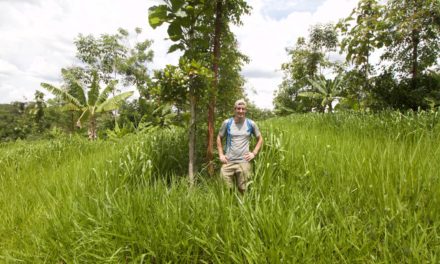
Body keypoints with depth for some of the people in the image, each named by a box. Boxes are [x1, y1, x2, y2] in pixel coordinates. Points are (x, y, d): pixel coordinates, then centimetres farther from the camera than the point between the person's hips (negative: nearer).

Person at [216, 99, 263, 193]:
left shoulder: (251, 124, 1)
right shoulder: (227, 123, 0)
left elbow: (260, 139, 13)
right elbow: (219, 138, 12)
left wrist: (254, 153, 2)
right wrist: (221, 154, 3)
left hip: (244, 162, 0)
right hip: (228, 162, 0)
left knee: (243, 190, 8)